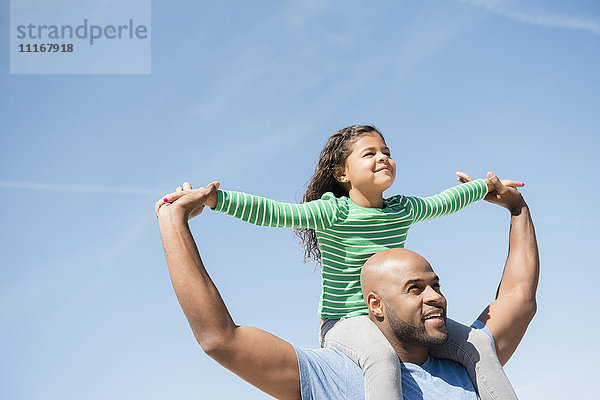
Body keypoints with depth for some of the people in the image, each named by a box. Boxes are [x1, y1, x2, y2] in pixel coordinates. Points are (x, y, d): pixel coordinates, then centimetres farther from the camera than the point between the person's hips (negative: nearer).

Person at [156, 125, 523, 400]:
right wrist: (210, 198, -30)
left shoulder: (403, 209, 8)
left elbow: (443, 202, 28)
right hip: (345, 321, -6)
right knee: (383, 356, -39)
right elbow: (273, 212, -19)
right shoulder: (334, 212, -10)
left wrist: (486, 187, 42)